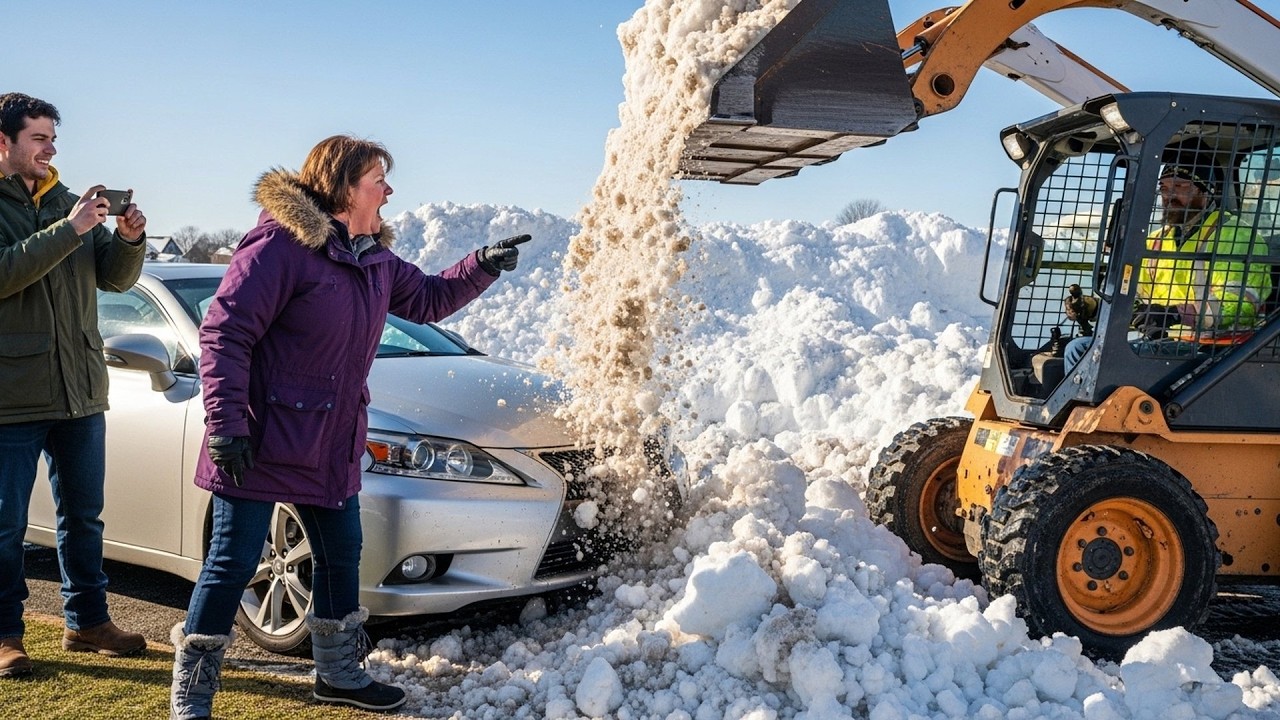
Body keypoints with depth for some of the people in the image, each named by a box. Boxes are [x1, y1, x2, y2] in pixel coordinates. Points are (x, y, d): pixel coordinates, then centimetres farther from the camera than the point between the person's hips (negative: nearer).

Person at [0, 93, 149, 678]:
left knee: (83, 517, 14)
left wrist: (129, 240, -10)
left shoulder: (68, 202, 11)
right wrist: (70, 230, -25)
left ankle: (87, 621, 26)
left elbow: (115, 279, 10)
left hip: (81, 390, 6)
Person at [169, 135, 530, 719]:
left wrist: (482, 267, 10)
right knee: (233, 563, -2)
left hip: (331, 445, 9)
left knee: (341, 556, 17)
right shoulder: (281, 243, -17)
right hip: (264, 444, -9)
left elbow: (426, 299, 25)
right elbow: (224, 333, -20)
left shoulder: (374, 259, 11)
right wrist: (226, 426, -23)